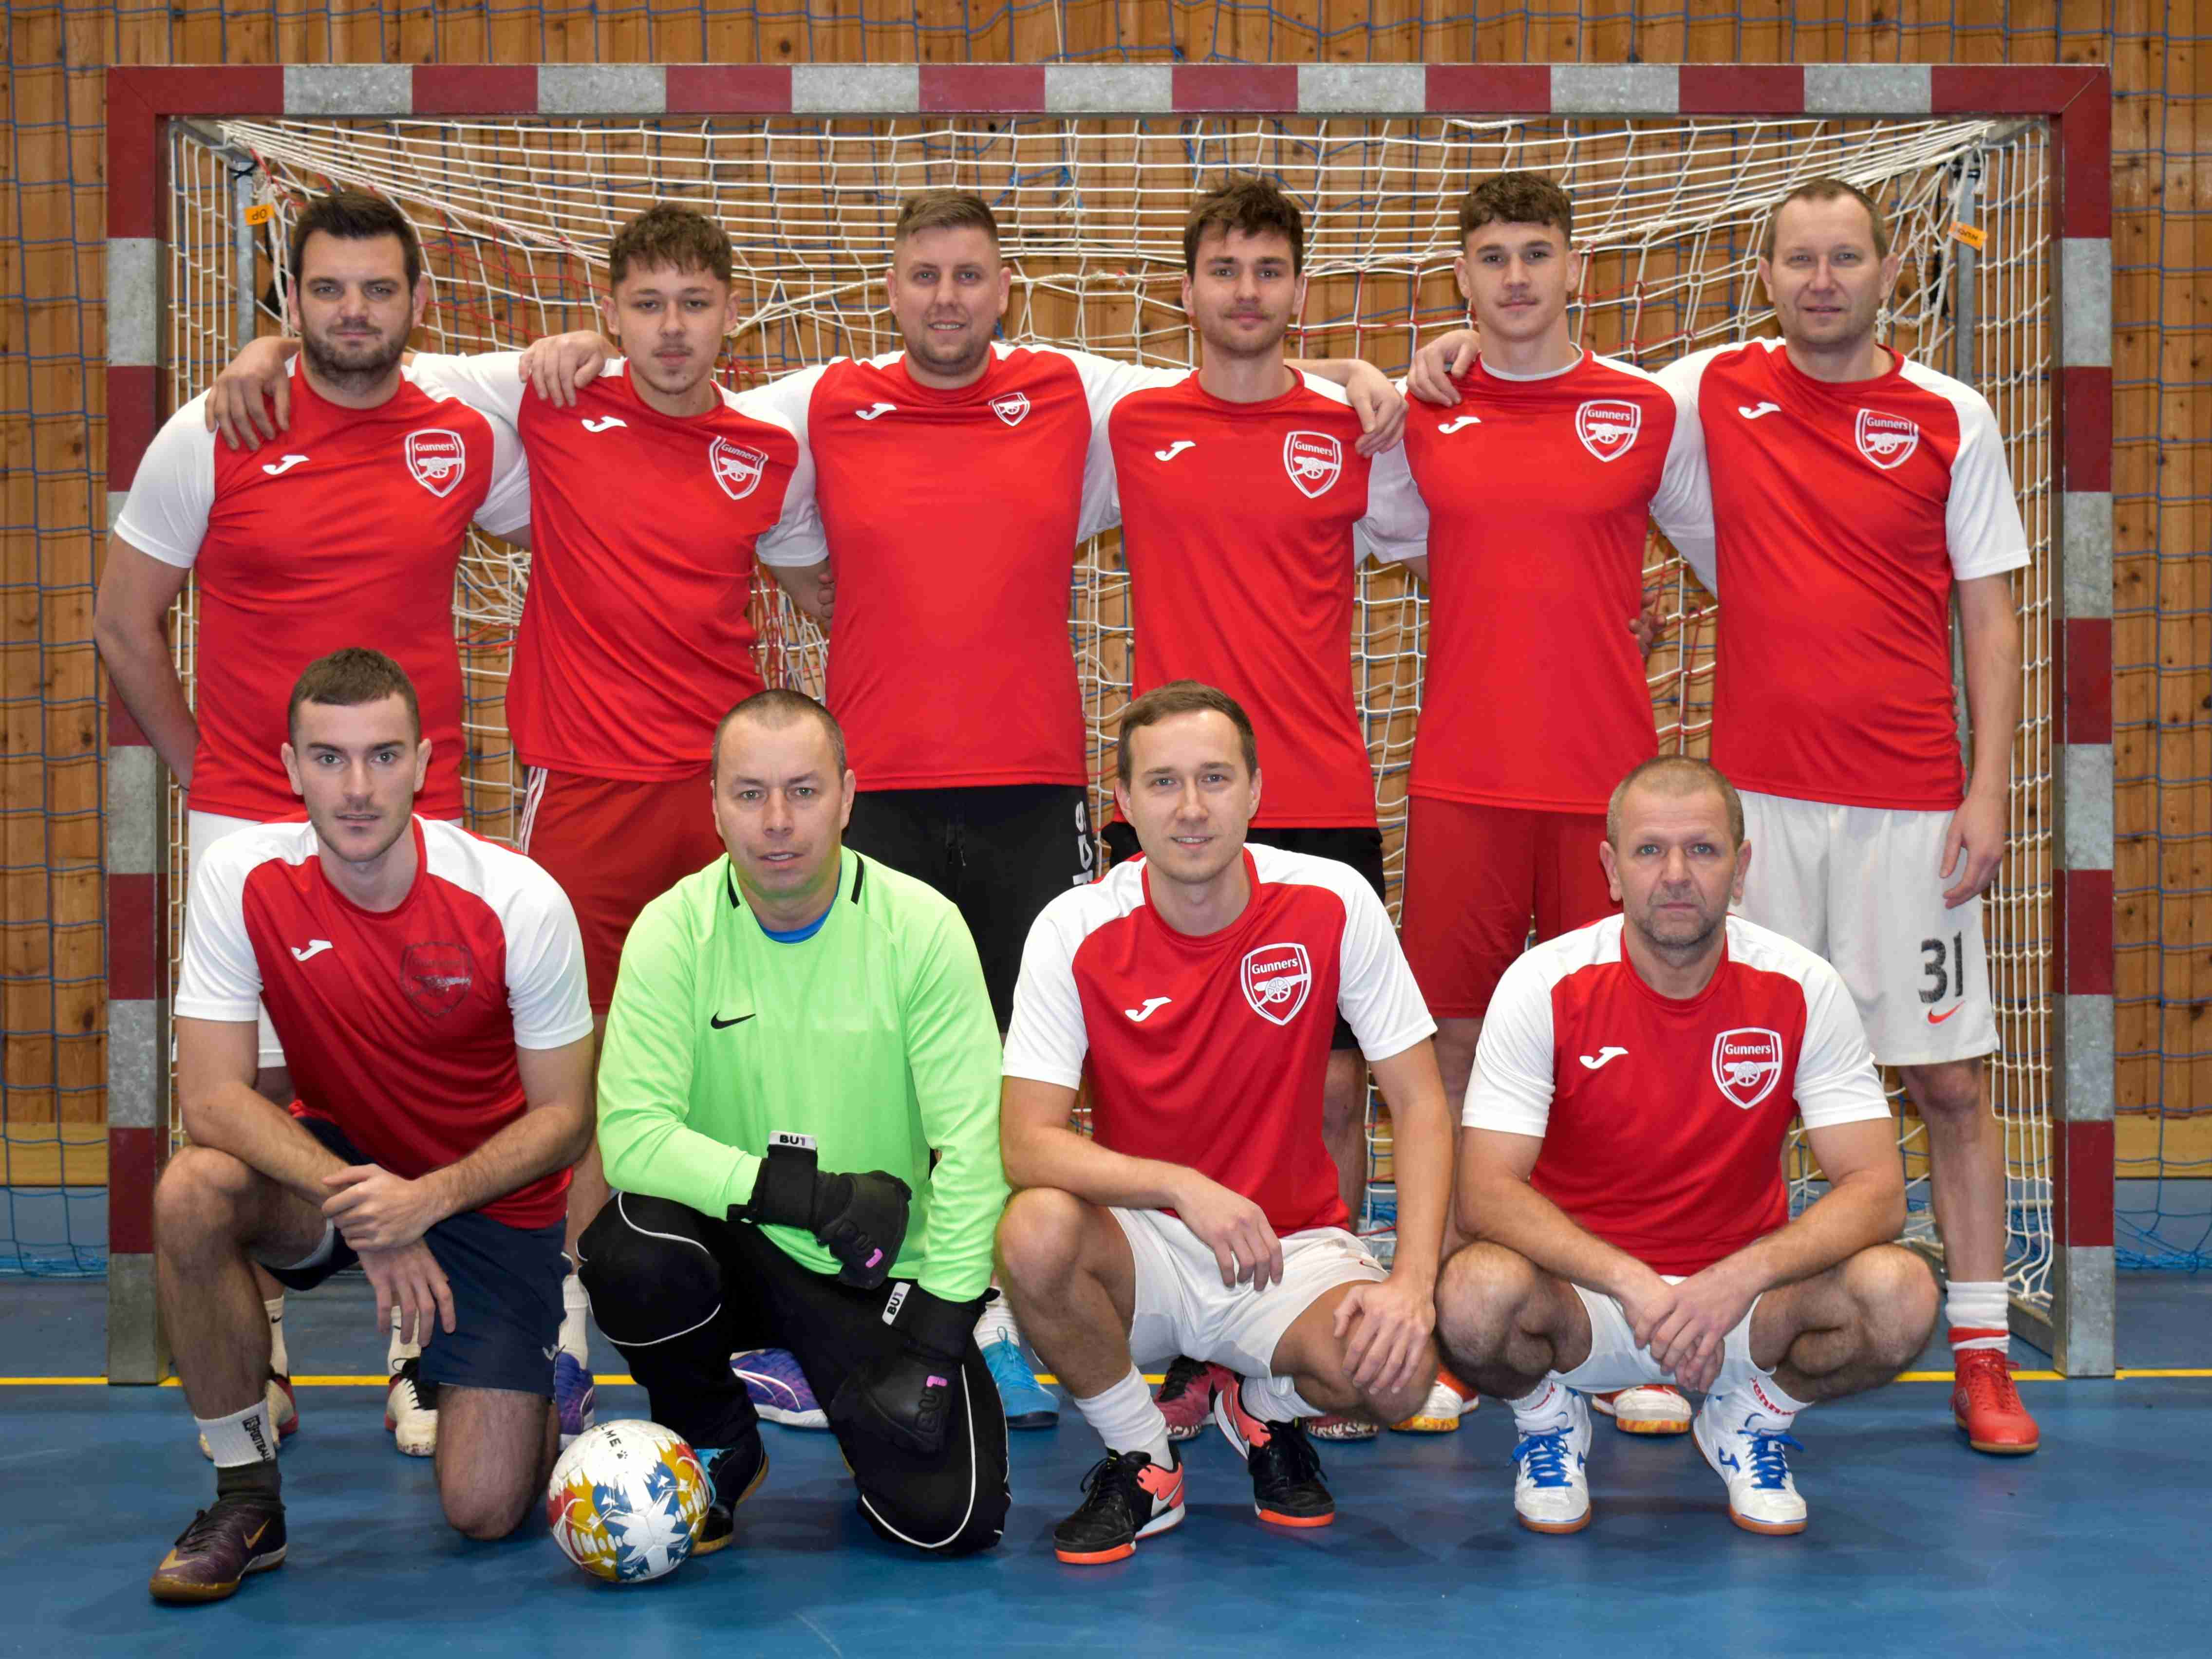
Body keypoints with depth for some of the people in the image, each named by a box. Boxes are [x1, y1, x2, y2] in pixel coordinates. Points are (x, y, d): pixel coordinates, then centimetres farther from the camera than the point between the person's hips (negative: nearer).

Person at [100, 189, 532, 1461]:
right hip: (251, 821, -1)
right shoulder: (210, 438, -3)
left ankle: (416, 1356, 14)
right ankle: (259, 1358, 17)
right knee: (254, 1084, 3)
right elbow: (125, 624, 5)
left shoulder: (471, 437, 2)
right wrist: (202, 773, 6)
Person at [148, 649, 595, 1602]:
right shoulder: (242, 879, -18)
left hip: (493, 1195, -2)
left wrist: (428, 1199, -29)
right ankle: (247, 1499, -11)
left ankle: (534, 1388, 29)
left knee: (485, 1512, -10)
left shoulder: (519, 902, -22)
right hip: (337, 1161, 2)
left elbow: (565, 1118, -13)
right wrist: (353, 1198, -31)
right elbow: (212, 1093, -19)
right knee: (193, 1194, -32)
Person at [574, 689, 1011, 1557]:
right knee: (631, 1251, -33)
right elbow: (632, 1133, -19)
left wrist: (936, 1335, -17)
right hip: (734, 1246, 1)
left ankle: (866, 1415, 21)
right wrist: (811, 1194, -28)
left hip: (887, 1272, 0)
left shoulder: (923, 926, -11)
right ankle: (716, 1450, 0)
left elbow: (971, 1146, -12)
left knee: (949, 1517, -17)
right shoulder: (673, 929, -10)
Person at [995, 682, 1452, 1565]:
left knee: (1395, 1374, -30)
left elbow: (1419, 1105, -7)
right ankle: (1141, 1461, -3)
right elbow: (1027, 1143, -17)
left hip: (1293, 1247, 0)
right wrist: (1185, 1186, -32)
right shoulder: (1074, 931, -11)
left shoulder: (1333, 905, -11)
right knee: (1035, 1232, -33)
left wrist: (1413, 1281, -21)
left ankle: (1266, 1412, 10)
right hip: (1146, 1243, 0)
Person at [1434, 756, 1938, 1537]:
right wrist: (1631, 1283, -34)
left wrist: (1736, 1280, -31)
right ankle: (1550, 1422, 3)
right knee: (1476, 1293, -35)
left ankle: (1750, 1419, 7)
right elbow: (1485, 1192, -19)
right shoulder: (1545, 985, -13)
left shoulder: (1800, 989, -9)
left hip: (1739, 1292, 2)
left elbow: (1877, 1191, -14)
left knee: (1900, 1295, -27)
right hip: (1584, 1290, -1)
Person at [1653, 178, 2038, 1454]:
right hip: (1757, 792, 1)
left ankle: (1985, 1354, 9)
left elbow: (1991, 616, 3)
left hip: (1911, 805, -1)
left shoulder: (1952, 419, 2)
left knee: (1951, 1077, 1)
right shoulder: (1717, 390, 5)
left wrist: (1991, 790, -5)